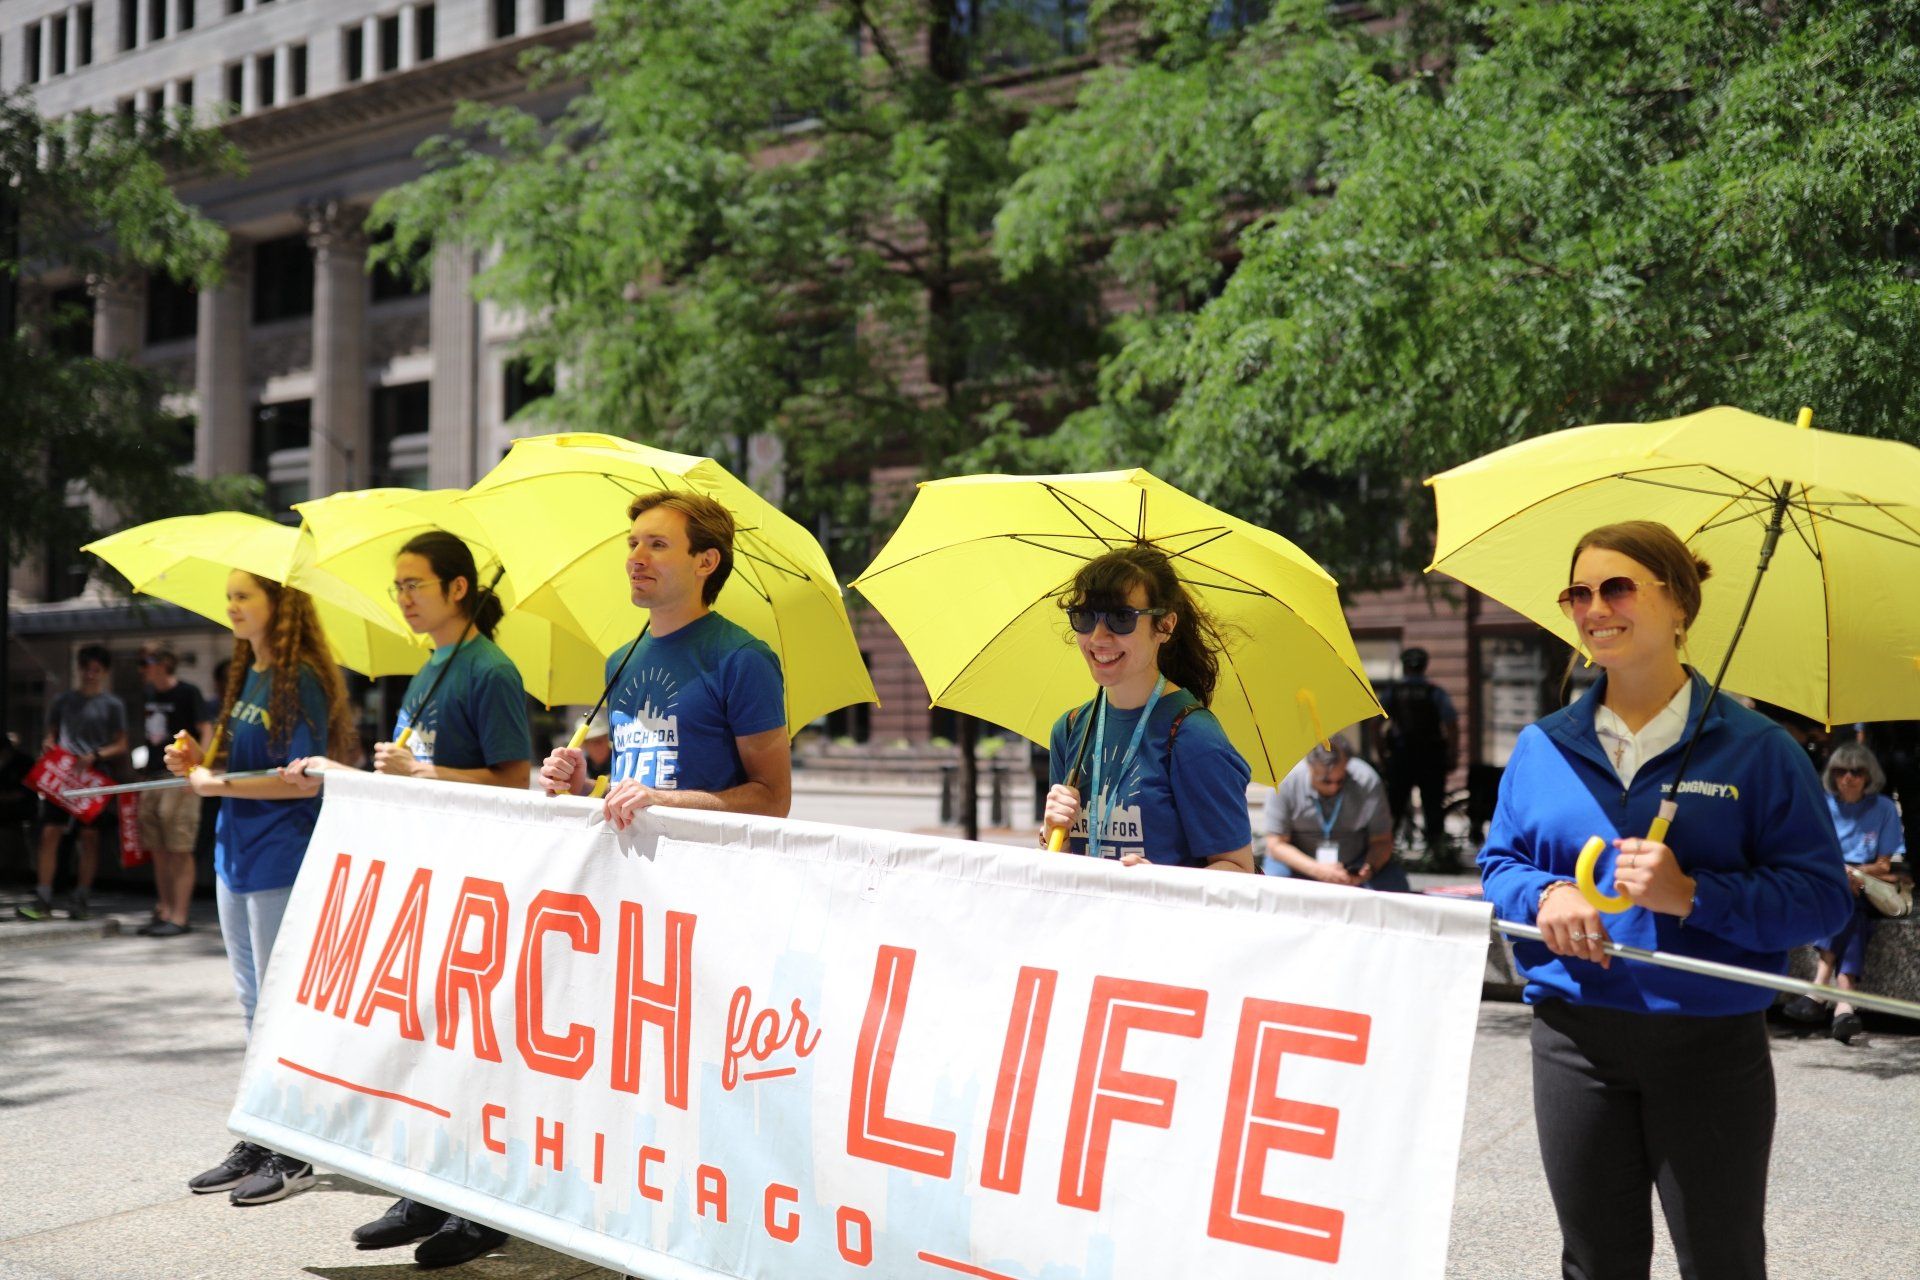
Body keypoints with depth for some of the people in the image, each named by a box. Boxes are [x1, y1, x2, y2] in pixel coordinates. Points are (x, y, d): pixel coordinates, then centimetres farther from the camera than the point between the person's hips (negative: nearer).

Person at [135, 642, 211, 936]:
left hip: (180, 779, -8)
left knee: (180, 851, -7)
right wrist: (143, 775, 18)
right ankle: (163, 911, 17)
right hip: (153, 778, 8)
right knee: (158, 851, 10)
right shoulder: (150, 694, 15)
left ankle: (179, 917, -5)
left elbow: (206, 732, -10)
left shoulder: (187, 693, -6)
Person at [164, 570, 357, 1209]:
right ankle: (256, 1141, 23)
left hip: (281, 862, -9)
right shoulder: (245, 677, 13)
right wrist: (199, 764, 2)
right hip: (236, 853, 9)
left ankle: (291, 1154, 8)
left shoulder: (300, 680, -13)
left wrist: (218, 785, -17)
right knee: (252, 1004, 14)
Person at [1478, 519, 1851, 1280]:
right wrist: (1543, 895, -10)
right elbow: (1498, 866, 12)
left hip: (1711, 1044, -3)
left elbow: (1823, 896, -8)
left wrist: (1693, 895, -22)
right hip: (1576, 1039, 3)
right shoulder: (1543, 748, 6)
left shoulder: (1754, 748, -5)